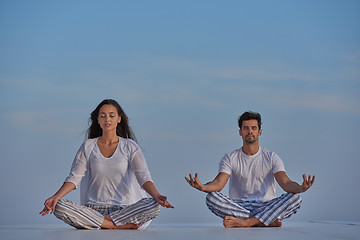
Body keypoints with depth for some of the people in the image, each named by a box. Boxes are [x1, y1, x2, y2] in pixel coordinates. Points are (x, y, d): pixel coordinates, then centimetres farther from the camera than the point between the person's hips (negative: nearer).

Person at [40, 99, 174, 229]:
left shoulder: (130, 146, 6)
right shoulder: (88, 147, 10)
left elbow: (143, 176, -6)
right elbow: (74, 177, 2)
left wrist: (156, 196, -27)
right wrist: (55, 197, -17)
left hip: (125, 209, -1)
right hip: (94, 208, 1)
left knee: (154, 205, -31)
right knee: (59, 207, -26)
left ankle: (94, 223, -22)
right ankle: (121, 226, -26)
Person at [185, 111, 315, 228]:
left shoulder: (271, 158, 6)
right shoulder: (230, 159, 7)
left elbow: (285, 183, -8)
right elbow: (219, 183, -9)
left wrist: (300, 188, -34)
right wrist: (202, 187, -34)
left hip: (266, 207, 0)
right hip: (238, 207, 0)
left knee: (295, 198, -26)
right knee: (211, 197, -28)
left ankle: (245, 222, -35)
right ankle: (266, 222, -30)